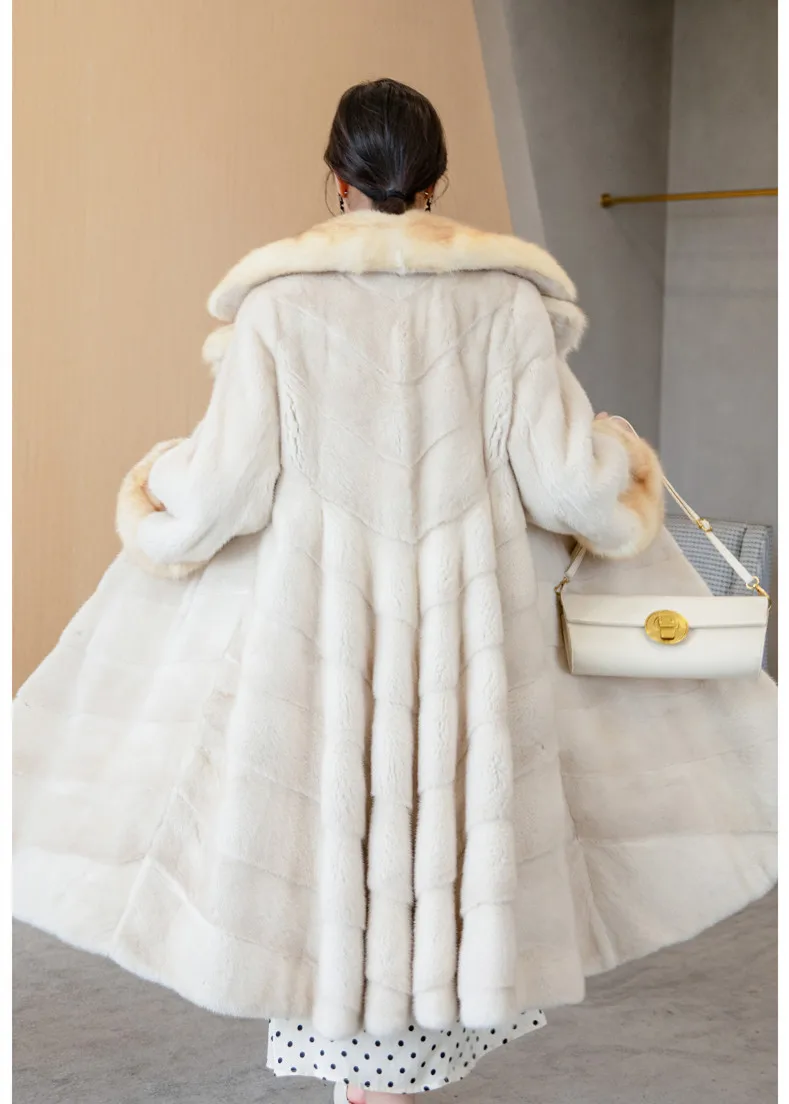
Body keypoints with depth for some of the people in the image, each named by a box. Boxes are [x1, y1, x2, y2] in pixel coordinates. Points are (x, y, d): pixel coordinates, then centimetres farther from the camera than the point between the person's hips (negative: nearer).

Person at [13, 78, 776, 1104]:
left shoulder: (281, 298, -6)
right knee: (459, 831, 16)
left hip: (323, 627, -1)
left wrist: (151, 490, 14)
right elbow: (569, 481, -5)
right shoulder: (506, 296, -2)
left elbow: (224, 488, -8)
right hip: (473, 629, 1)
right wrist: (628, 462, 18)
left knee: (330, 839, 12)